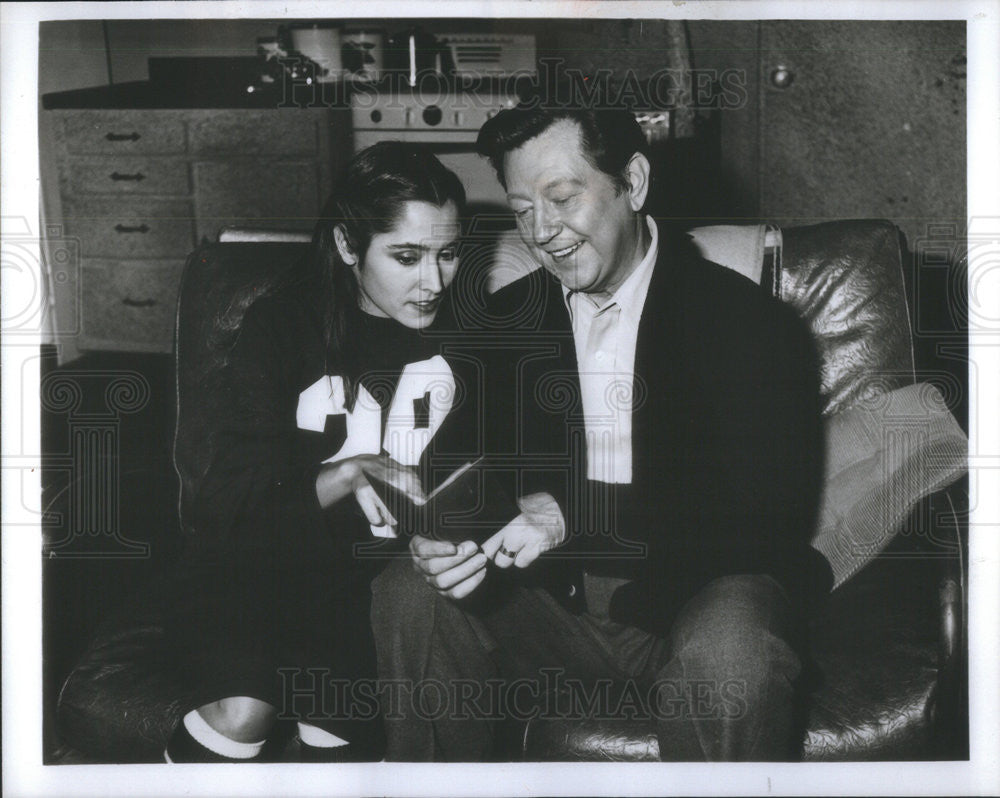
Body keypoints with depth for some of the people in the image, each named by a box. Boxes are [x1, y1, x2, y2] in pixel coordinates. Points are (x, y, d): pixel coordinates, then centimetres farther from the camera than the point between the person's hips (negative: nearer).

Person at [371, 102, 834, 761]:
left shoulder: (746, 321, -7)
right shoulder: (504, 324, 9)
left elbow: (761, 515, -15)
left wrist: (573, 517, -23)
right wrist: (447, 545, -16)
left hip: (702, 603, -4)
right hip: (557, 607, 4)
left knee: (727, 650, -36)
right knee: (409, 594, -18)